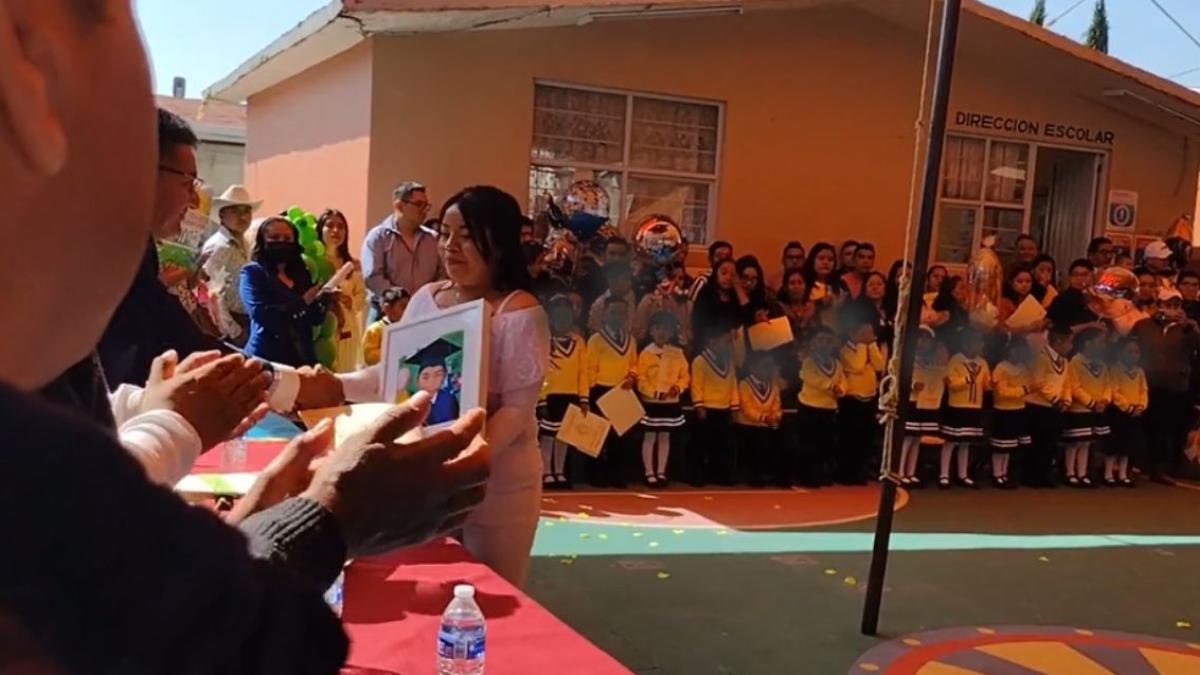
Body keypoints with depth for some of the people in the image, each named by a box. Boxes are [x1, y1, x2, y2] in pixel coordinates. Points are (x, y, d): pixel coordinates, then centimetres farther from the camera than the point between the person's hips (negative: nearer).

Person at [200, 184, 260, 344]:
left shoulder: (242, 244, 13)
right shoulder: (218, 246, -13)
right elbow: (213, 296, -18)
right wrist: (233, 331, -16)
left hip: (245, 322, 8)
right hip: (231, 325, -8)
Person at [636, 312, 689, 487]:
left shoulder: (678, 353, 2)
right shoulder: (646, 353, -8)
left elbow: (684, 376, 4)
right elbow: (641, 379, -10)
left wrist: (678, 387, -15)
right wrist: (654, 392, -20)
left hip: (671, 403, 3)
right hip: (651, 403, -3)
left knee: (665, 437, 11)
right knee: (649, 437, 2)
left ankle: (661, 472, 18)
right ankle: (649, 473, 9)